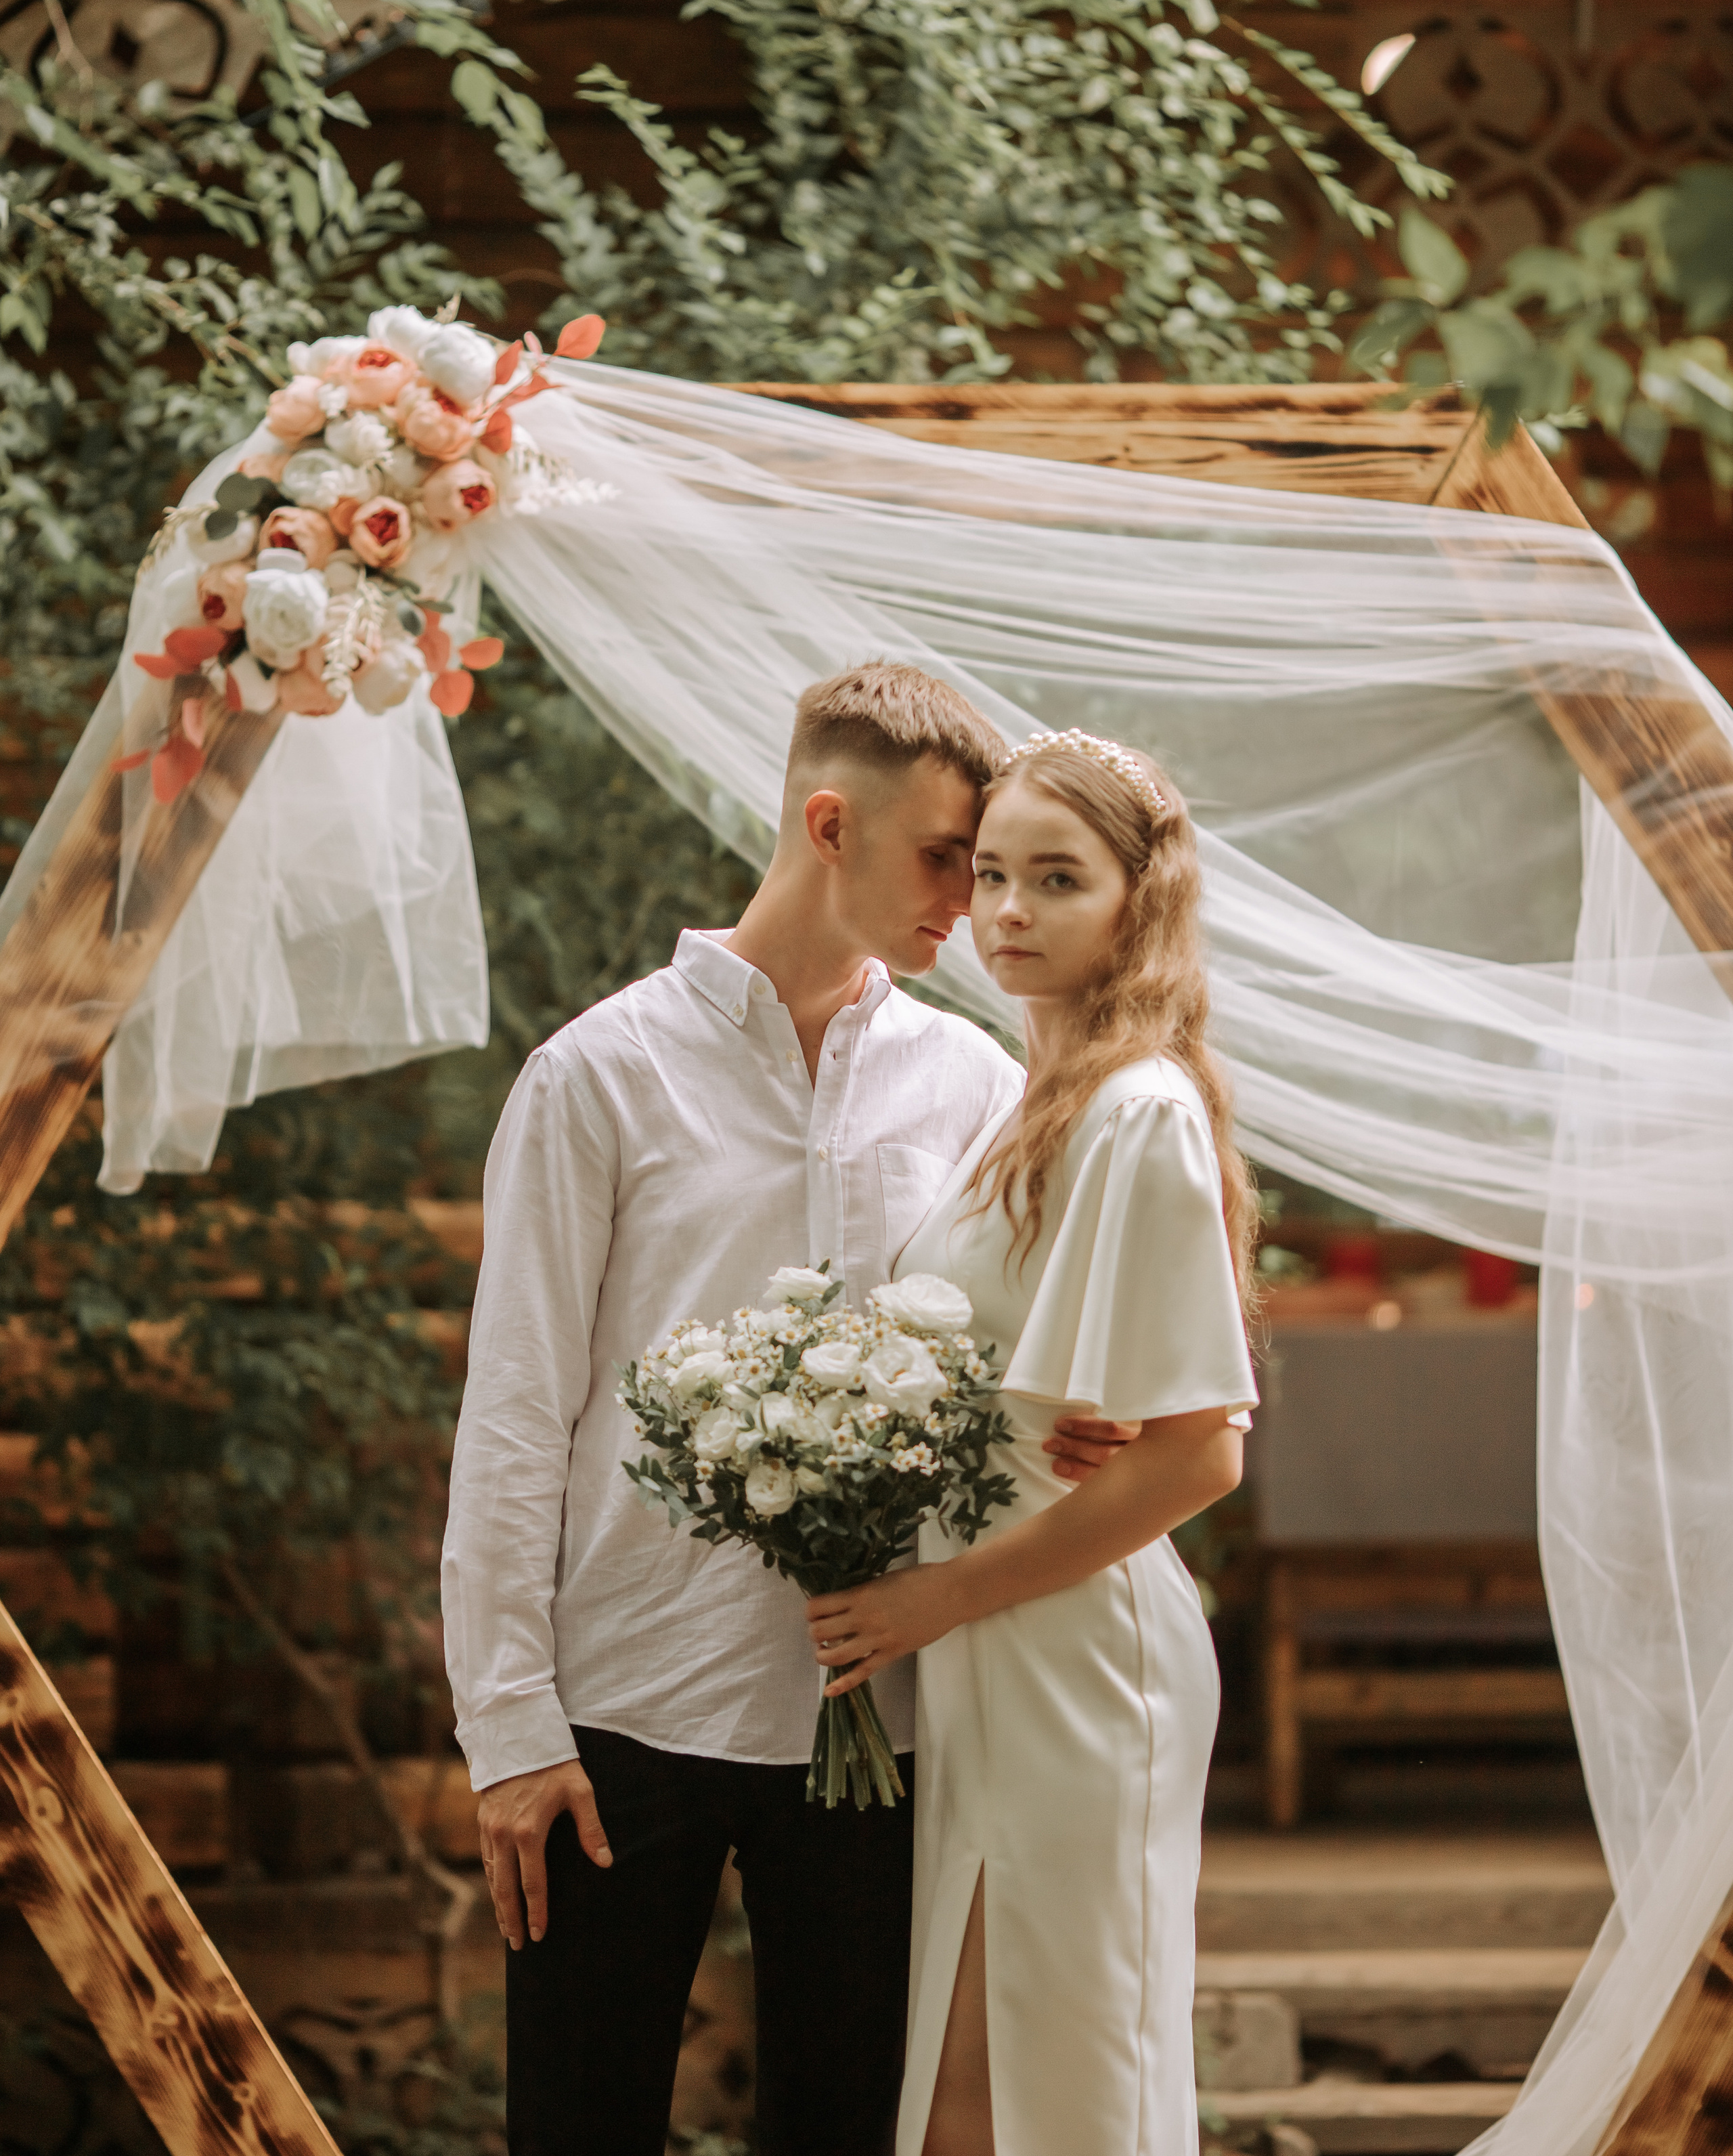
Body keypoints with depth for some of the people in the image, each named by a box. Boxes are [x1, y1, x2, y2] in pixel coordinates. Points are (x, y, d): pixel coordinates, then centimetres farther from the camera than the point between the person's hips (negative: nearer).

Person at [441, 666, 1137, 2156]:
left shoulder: (969, 1085, 8)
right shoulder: (604, 1075, -1)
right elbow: (516, 1419, -2)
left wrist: (1069, 1434, -11)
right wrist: (510, 1723, -8)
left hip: (868, 1712, 3)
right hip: (629, 1709, -3)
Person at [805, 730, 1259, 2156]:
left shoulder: (1142, 1116, -15)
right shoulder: (1031, 1110, 13)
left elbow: (1196, 1452, -20)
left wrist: (943, 1595, -15)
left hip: (1073, 1654, -9)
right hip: (979, 1673, 9)